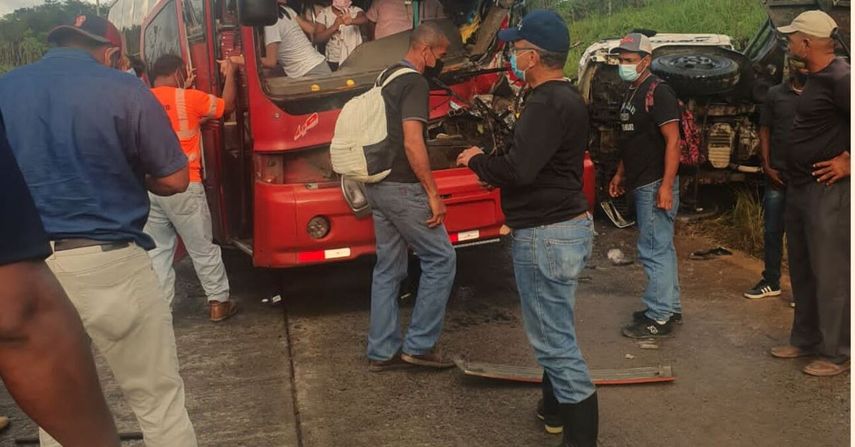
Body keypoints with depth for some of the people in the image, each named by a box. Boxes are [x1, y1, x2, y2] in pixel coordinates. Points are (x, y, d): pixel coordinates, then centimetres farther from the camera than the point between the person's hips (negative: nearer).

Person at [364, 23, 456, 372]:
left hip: (377, 185, 10)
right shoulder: (415, 83, -13)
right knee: (440, 259, 2)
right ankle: (419, 344, 6)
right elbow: (412, 143, -22)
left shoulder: (386, 77, 17)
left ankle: (382, 351, 17)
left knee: (388, 268, 12)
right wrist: (434, 195, -18)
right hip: (401, 187, -9)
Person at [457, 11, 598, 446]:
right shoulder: (565, 97, 14)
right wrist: (490, 160, 10)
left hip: (547, 235, -11)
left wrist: (476, 160, -9)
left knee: (555, 340, -3)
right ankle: (556, 409, 40)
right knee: (555, 330, 23)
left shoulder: (547, 104, -20)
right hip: (566, 225, 11)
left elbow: (516, 170, -28)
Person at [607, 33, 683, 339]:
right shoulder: (631, 93, 15)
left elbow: (673, 141, -19)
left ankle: (659, 318, 2)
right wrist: (620, 174, 20)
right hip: (641, 184, 10)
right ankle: (670, 307, 26)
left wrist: (666, 185, -24)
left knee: (653, 251, -6)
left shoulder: (658, 92, -13)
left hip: (655, 185, -10)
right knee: (662, 248, 16)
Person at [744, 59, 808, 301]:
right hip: (778, 175, 2)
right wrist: (767, 166, -1)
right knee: (772, 231, 8)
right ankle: (771, 282, 21)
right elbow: (765, 131, 8)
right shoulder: (775, 94, 7)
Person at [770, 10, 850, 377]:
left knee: (830, 274, -1)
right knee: (802, 271, 17)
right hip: (799, 188, 10)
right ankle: (805, 340, 30)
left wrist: (846, 162, -19)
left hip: (828, 192, -10)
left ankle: (837, 354, 11)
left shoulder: (839, 78, -17)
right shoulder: (815, 78, 13)